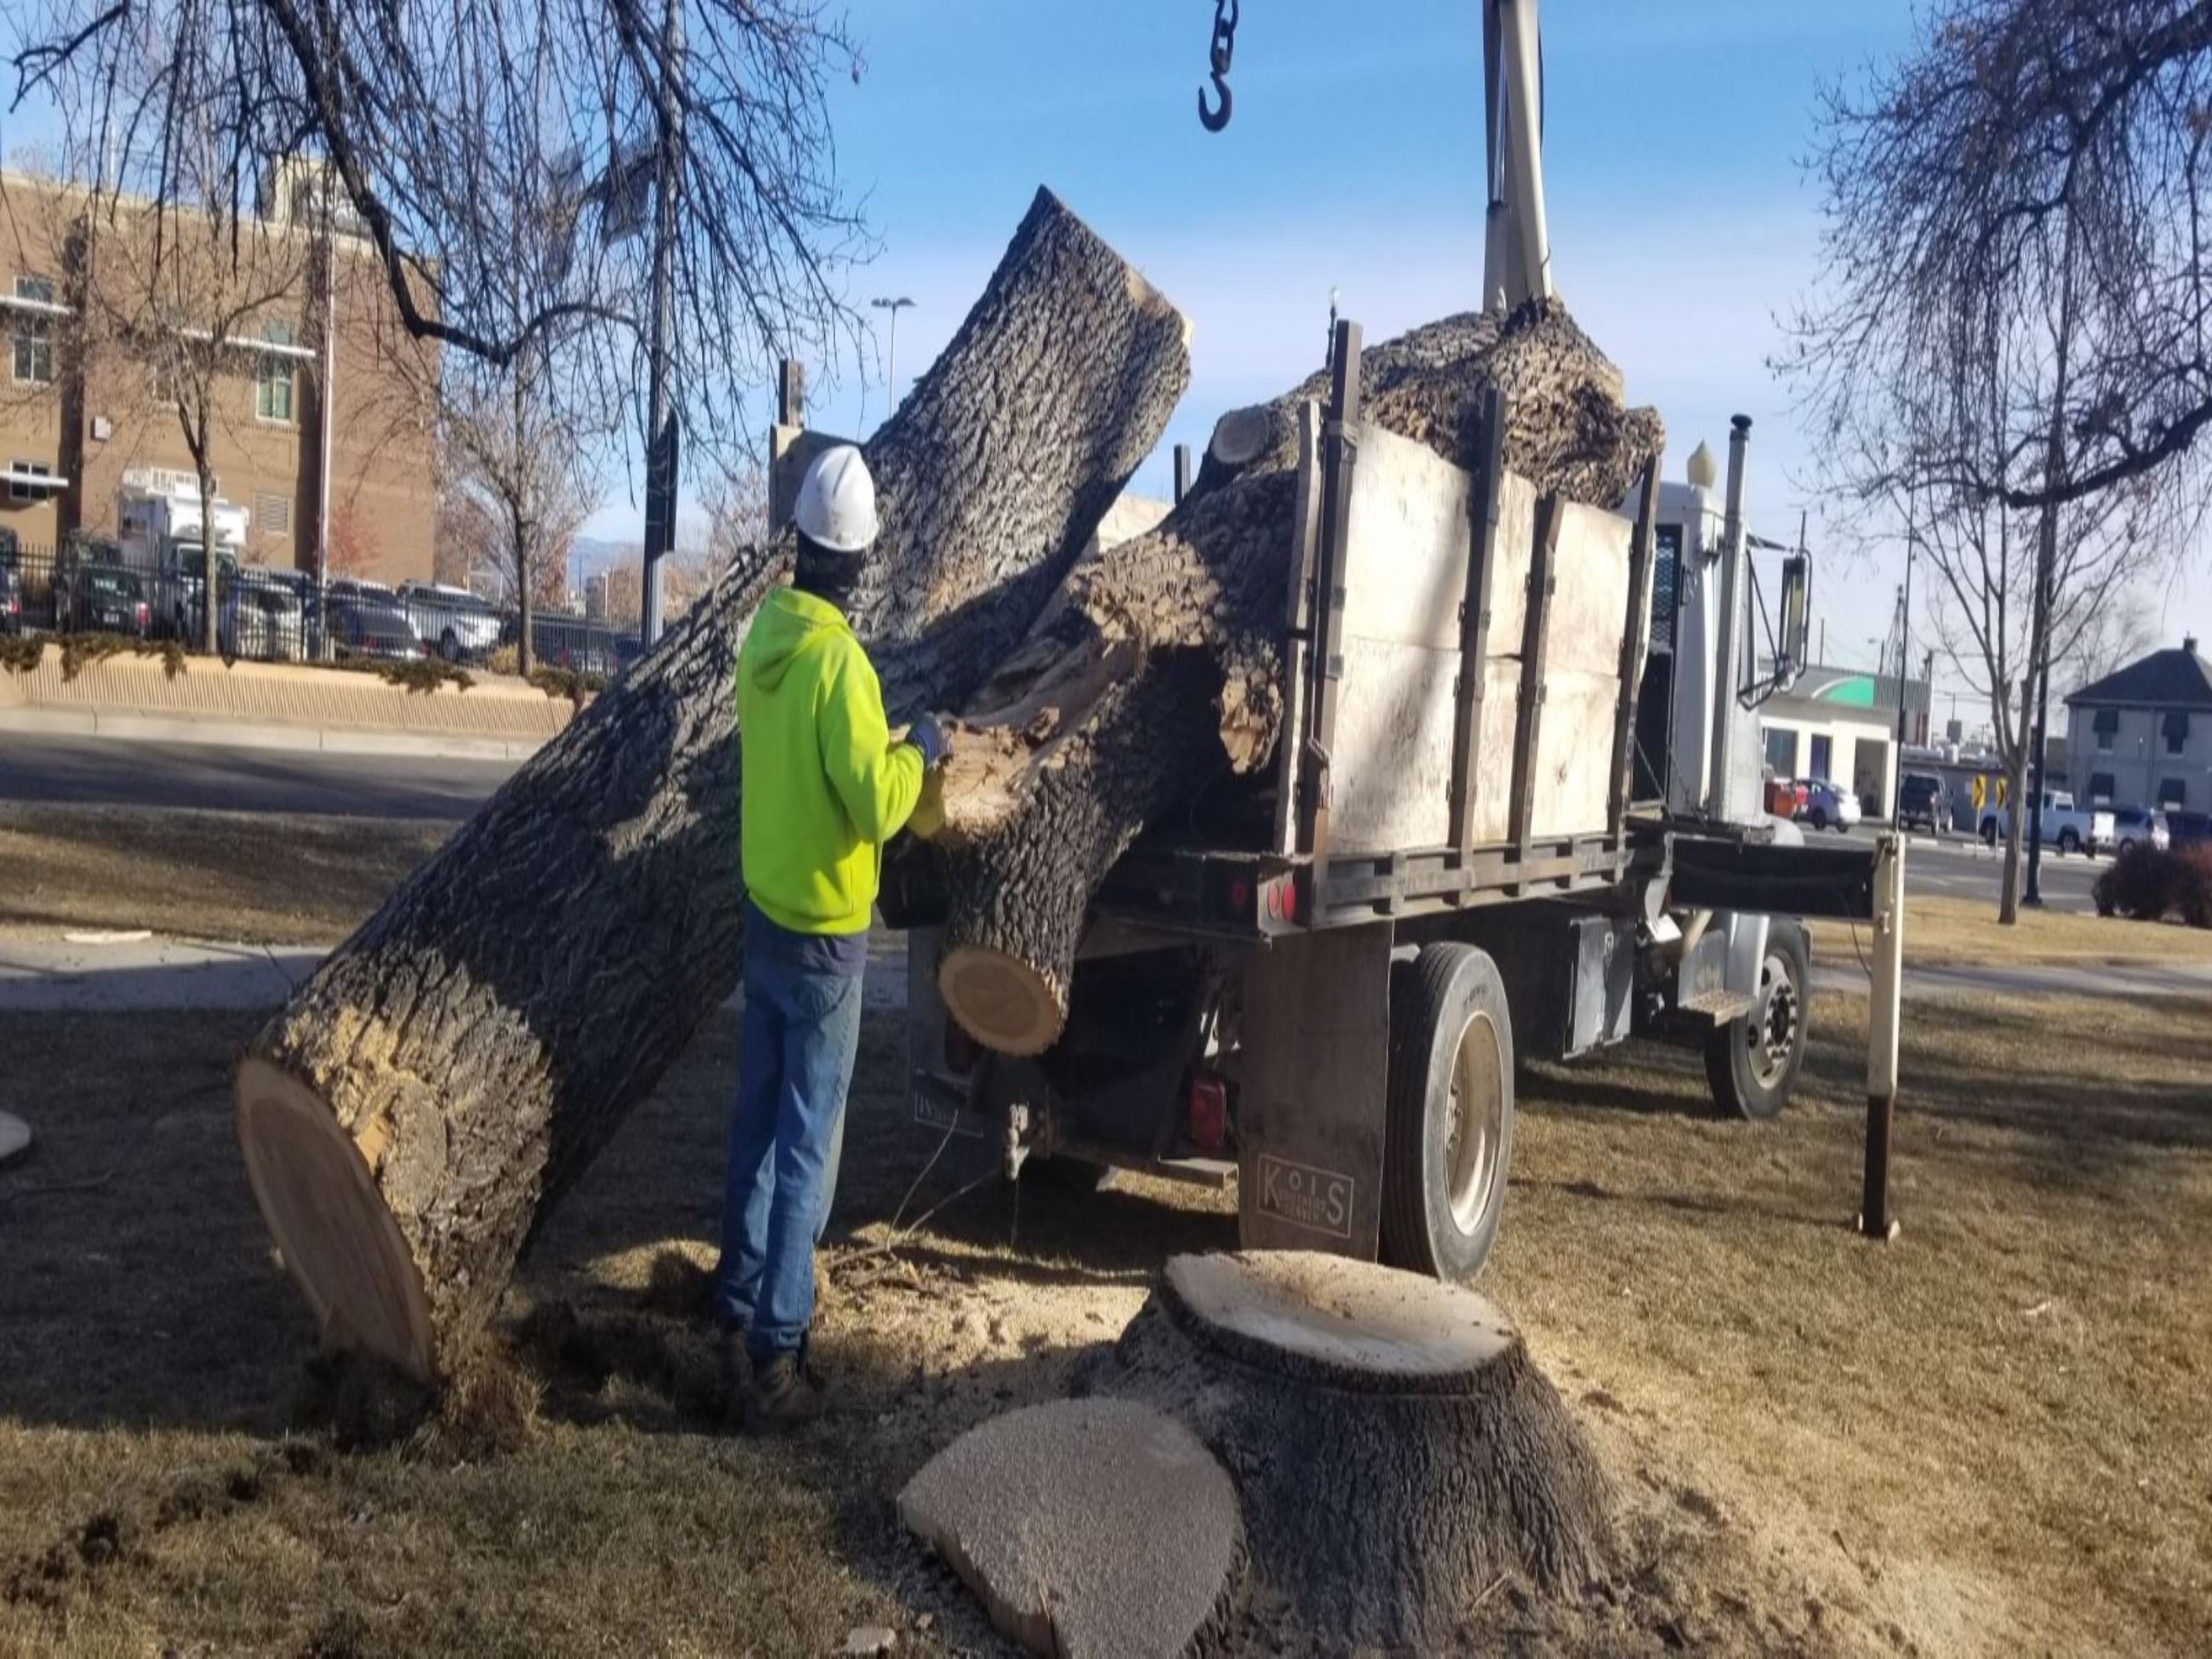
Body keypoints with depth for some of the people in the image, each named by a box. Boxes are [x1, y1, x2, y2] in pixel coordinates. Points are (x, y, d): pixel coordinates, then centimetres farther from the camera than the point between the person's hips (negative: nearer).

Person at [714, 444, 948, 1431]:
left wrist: (881, 749, 18)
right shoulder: (839, 661, -23)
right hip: (824, 937, -7)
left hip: (764, 915, 8)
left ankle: (737, 1313, 28)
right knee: (806, 1147, 0)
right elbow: (877, 807, -22)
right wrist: (918, 752, -6)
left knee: (758, 1124, 17)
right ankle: (774, 1356, 6)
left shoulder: (764, 635, 1)